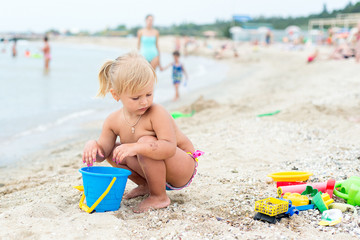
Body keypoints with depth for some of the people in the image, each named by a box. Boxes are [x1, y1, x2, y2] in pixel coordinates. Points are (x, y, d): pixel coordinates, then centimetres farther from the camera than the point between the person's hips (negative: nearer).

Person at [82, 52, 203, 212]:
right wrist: (93, 145, -28)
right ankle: (146, 186, 13)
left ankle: (159, 197, -15)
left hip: (184, 167, -6)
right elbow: (103, 152, -3)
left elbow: (170, 147, -39)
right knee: (113, 151, -5)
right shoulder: (113, 121, -9)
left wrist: (136, 147, -51)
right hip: (156, 170, 7)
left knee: (147, 142, -33)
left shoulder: (157, 113, -28)